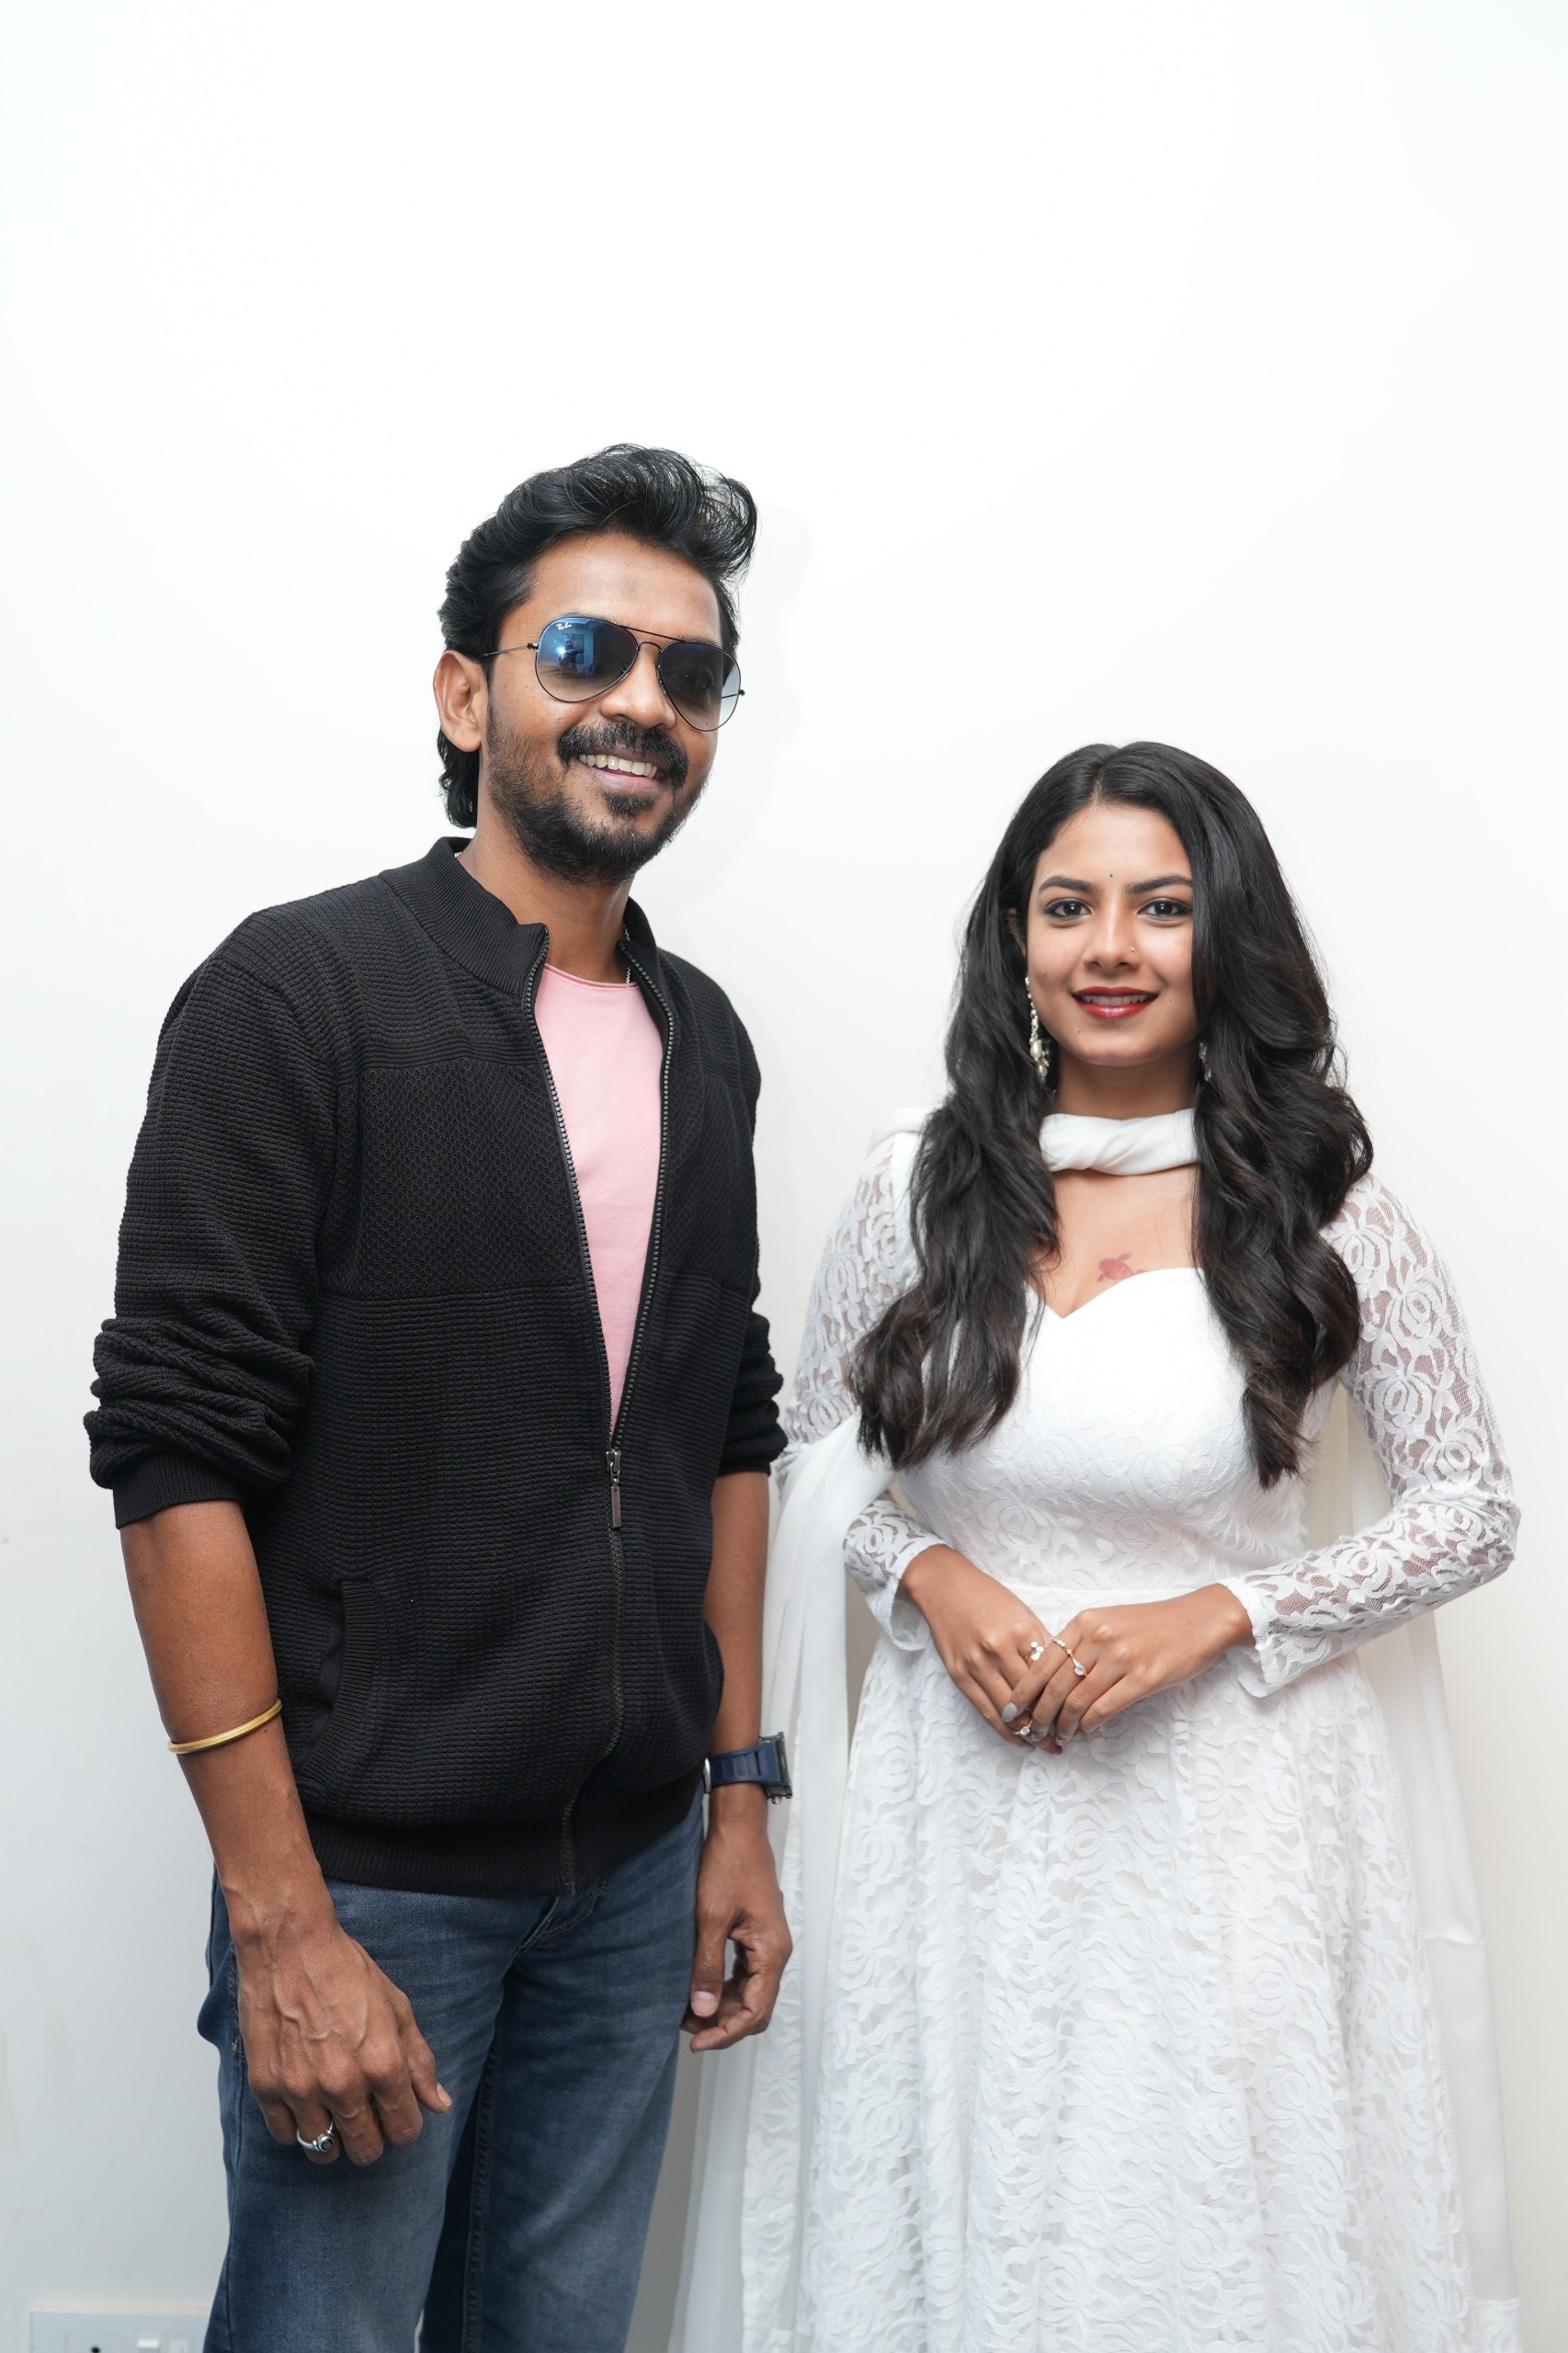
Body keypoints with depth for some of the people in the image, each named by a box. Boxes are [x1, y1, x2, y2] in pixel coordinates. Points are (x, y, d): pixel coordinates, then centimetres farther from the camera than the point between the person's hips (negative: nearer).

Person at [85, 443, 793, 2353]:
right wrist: (280, 1921, -17)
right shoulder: (303, 995, -12)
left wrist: (739, 1795, 11)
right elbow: (179, 1457, -16)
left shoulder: (703, 1040, 8)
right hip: (373, 1869, -5)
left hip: (634, 1868, 6)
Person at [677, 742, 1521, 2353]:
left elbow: (1471, 1510, -1)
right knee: (944, 2218, 14)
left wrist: (1222, 1614, -13)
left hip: (1223, 1794, -2)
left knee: (1208, 2222, 10)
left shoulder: (1318, 1209, -7)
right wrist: (925, 1574, -9)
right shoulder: (919, 1185, -1)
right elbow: (814, 1450, 11)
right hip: (958, 1795, 2)